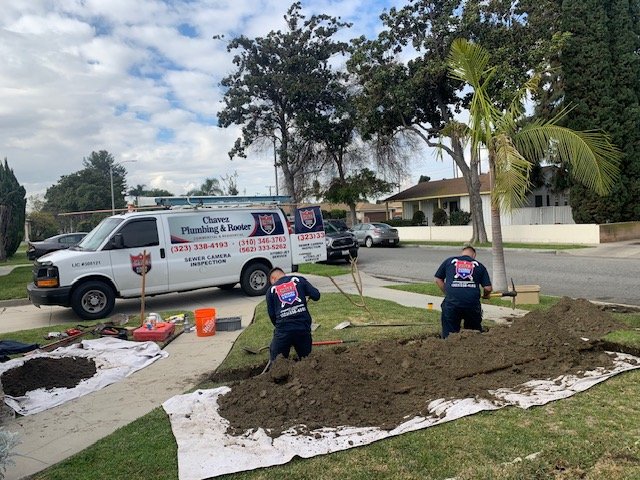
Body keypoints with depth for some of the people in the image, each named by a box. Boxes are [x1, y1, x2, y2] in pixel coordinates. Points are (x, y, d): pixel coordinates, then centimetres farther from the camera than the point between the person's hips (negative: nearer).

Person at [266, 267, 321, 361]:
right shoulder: (299, 279, 10)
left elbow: (271, 315, 10)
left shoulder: (271, 290, 12)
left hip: (283, 329, -1)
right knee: (306, 357, 18)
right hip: (303, 327, 1)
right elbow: (316, 295, 3)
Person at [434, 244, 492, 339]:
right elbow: (488, 288, 10)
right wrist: (485, 295, 31)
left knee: (449, 335, 6)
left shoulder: (449, 261, 17)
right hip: (472, 302, 1)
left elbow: (438, 279, 18)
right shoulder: (479, 265, 16)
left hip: (451, 302, 0)